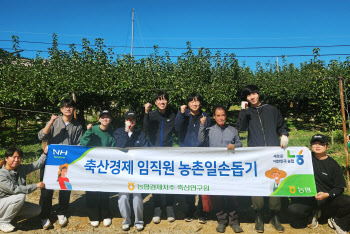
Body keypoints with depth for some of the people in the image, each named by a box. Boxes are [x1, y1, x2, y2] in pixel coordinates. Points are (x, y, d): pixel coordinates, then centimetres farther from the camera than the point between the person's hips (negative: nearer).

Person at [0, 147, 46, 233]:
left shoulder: (21, 168, -3)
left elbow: (36, 165, 2)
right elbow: (14, 189, -29)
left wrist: (45, 153, -8)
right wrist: (36, 186, -27)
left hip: (14, 203, 7)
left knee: (37, 209, -2)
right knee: (20, 196, -33)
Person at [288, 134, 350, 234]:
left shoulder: (333, 165, 0)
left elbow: (340, 188, -1)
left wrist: (326, 195, -20)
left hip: (329, 198, 0)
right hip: (308, 197, 0)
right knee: (293, 209, -28)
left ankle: (337, 222, 4)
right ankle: (312, 214, 8)